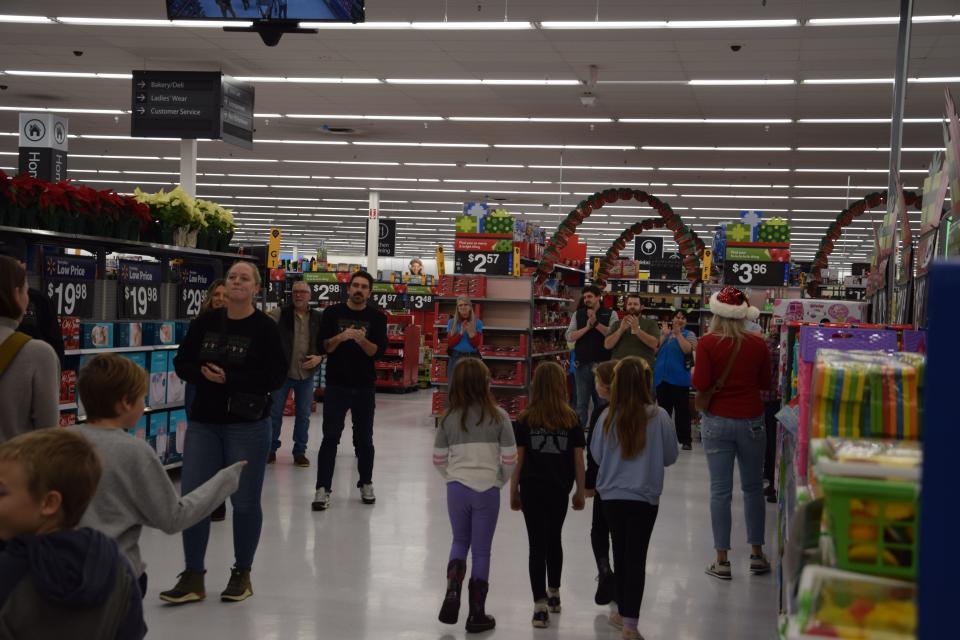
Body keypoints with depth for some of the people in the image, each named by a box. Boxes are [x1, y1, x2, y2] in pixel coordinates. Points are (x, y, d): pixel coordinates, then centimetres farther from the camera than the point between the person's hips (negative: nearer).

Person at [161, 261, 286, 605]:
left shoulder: (265, 328, -7)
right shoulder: (205, 323, 5)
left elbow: (275, 376, -13)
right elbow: (182, 363, 8)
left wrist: (229, 378, -19)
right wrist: (203, 373, -13)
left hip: (247, 425, -4)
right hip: (203, 422, 4)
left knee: (245, 501, 5)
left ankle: (242, 574, 22)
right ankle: (193, 578, 13)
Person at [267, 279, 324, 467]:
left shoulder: (319, 318, 2)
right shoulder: (281, 314, -2)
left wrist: (319, 357, -9)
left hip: (306, 374, 1)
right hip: (282, 372, -1)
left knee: (304, 415, 9)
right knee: (275, 412, 7)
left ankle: (300, 452, 21)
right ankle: (271, 449, 20)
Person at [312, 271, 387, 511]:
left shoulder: (377, 317, 3)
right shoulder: (332, 313, 2)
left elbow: (378, 351, -6)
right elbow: (323, 346, -4)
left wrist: (362, 340, -24)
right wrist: (341, 337, -21)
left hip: (365, 387, 1)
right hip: (336, 385, -1)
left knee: (364, 439, 11)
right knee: (330, 438, -5)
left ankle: (366, 484, 24)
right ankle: (322, 489, -3)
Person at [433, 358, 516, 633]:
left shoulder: (449, 417, -2)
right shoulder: (498, 416, -8)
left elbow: (438, 460, 3)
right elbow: (510, 459, -7)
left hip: (457, 488, 2)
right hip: (487, 490, -2)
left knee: (460, 542, 23)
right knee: (481, 551, 10)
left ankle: (452, 591, 1)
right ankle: (476, 614, 17)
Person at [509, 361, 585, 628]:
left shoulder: (525, 419, -6)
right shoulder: (571, 419, -3)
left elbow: (517, 459, -5)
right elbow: (578, 459, -1)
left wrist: (513, 491, 4)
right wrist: (579, 491, 10)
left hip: (532, 488, -2)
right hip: (559, 488, 2)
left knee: (537, 545, 1)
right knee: (554, 539, 20)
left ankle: (540, 605, -4)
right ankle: (553, 593, 36)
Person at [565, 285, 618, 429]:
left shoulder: (611, 314, 2)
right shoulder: (578, 315, 8)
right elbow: (569, 336, -2)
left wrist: (596, 323, -17)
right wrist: (587, 327, -12)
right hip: (582, 365, 2)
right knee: (581, 405, 6)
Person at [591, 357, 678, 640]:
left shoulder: (608, 416, -10)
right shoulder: (659, 417, -13)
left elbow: (596, 454, 1)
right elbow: (670, 456, -1)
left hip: (612, 495, 2)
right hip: (645, 497, -2)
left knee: (620, 553, 17)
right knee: (636, 557, 4)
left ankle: (623, 611, 31)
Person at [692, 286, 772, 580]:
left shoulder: (707, 343, -11)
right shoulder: (758, 344, -3)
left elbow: (701, 384, -13)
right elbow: (766, 383, 6)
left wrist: (693, 372, 7)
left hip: (717, 421, -1)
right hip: (751, 421, 2)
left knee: (720, 489, 3)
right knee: (753, 487, 15)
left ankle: (722, 561, 7)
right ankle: (757, 553, 22)